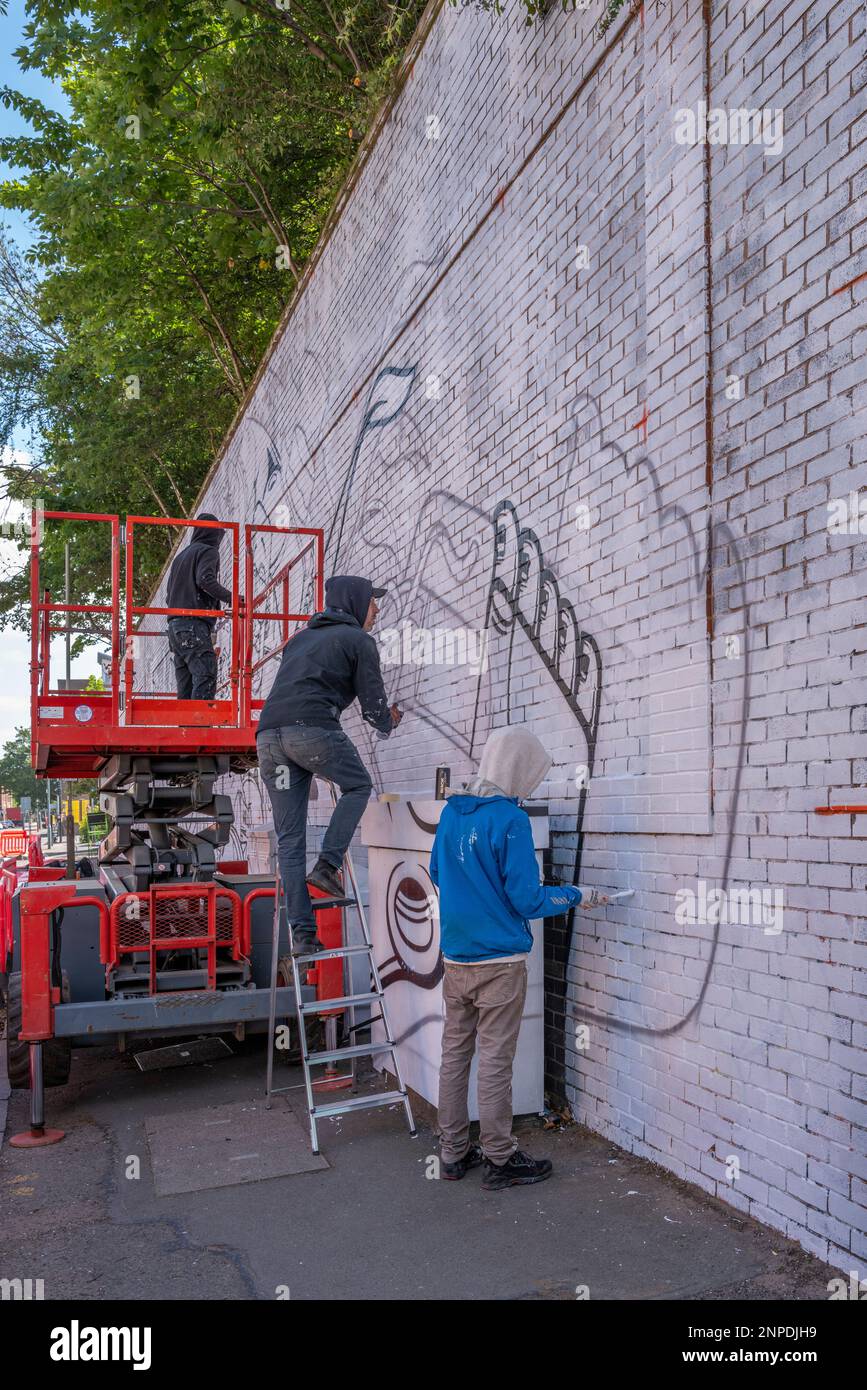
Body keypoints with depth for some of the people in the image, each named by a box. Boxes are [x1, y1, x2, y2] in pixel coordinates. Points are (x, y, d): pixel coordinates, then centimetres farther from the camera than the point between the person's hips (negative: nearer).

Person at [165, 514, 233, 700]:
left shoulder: (181, 555, 26)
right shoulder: (208, 551, 1)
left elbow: (169, 594, 25)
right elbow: (205, 579, -17)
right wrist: (230, 597, -13)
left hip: (174, 623, 9)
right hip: (195, 624, -8)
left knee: (185, 684, 6)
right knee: (205, 676, -16)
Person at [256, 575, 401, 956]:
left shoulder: (300, 638, 31)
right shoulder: (359, 641, 10)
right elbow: (372, 700, 8)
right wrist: (387, 723, 30)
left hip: (268, 735, 6)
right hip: (313, 728, -6)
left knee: (289, 839, 9)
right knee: (358, 785, 21)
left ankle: (302, 934, 7)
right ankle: (327, 865, 4)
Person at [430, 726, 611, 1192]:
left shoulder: (451, 812, 4)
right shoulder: (509, 818, -17)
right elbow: (526, 899, -15)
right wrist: (577, 895, -1)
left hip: (454, 957, 7)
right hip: (498, 961, -7)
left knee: (454, 1053, 13)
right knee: (495, 1061, 3)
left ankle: (453, 1152, 24)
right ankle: (500, 1160, 15)